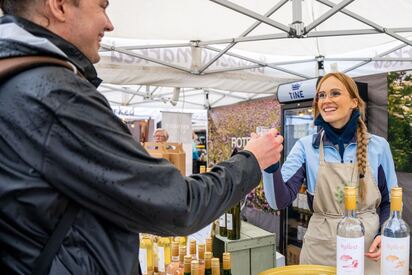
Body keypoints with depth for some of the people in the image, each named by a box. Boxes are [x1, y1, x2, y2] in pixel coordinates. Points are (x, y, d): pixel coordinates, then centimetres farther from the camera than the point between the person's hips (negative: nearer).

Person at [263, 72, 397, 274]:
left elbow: (389, 202, 7)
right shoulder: (306, 146, -7)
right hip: (320, 251, 0)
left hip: (368, 251, 1)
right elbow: (281, 200, -17)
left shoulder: (377, 146, -3)